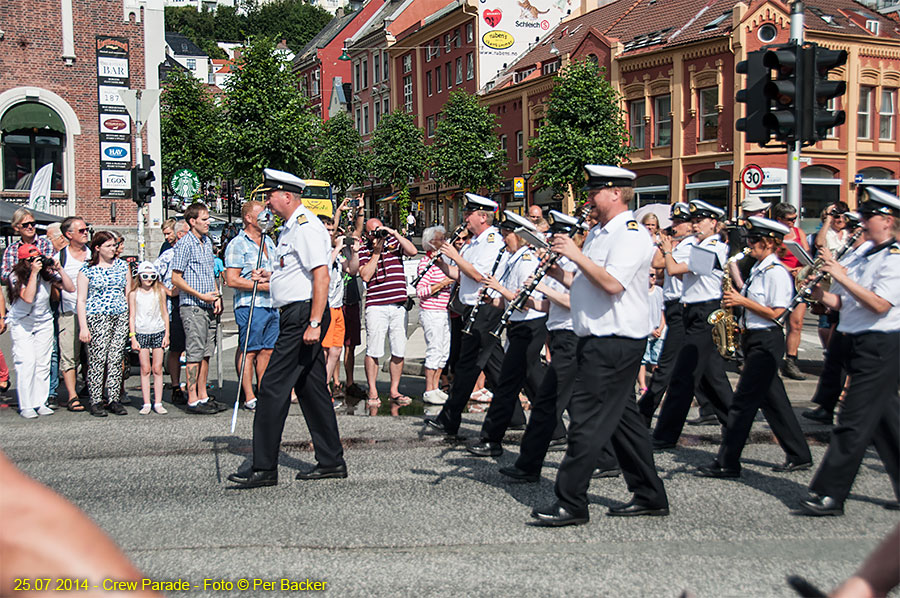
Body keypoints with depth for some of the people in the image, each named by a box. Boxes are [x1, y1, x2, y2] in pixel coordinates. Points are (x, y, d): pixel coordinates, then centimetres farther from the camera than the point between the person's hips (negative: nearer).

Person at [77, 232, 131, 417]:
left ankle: (114, 400, 9)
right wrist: (83, 327, -8)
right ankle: (96, 402, 1)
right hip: (96, 318, -4)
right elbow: (81, 300, -1)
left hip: (121, 317, 4)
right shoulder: (87, 270, 1)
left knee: (116, 360, 3)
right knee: (97, 360, -6)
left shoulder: (122, 265, 12)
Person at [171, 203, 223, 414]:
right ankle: (192, 400, -2)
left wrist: (216, 296, 11)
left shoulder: (207, 242, 15)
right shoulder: (184, 244, -8)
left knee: (206, 353, 10)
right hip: (192, 307, -8)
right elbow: (176, 278, -11)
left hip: (208, 307, 8)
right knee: (194, 353, -6)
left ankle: (203, 396, 16)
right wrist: (201, 296, -14)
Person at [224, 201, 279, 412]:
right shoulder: (237, 244, -7)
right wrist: (262, 285, -14)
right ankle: (249, 398, 0)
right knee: (249, 351, -3)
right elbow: (232, 280, -14)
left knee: (267, 350, 9)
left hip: (271, 305, 7)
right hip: (250, 306, -7)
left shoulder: (268, 241, 17)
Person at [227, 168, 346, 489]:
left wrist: (314, 323, -26)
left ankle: (264, 467, -5)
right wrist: (271, 276, 16)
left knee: (273, 387, -9)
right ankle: (331, 462, 18)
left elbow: (321, 274, -21)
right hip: (295, 315, 11)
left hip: (302, 314, -11)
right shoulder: (291, 227, 20)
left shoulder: (306, 227, -13)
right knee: (311, 388, 12)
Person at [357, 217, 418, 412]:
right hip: (376, 307, -2)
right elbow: (365, 275, -5)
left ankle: (394, 391, 14)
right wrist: (376, 252, -5)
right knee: (373, 352, -4)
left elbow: (413, 251, -5)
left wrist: (395, 234, -7)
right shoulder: (363, 250, 6)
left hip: (399, 306, 3)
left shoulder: (394, 242, 12)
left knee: (398, 352, 5)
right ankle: (372, 393, 4)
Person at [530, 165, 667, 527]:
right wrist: (559, 273, 5)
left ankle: (571, 504, -5)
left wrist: (577, 255, -20)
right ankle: (650, 496, 22)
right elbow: (584, 285, 21)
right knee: (621, 417, 13)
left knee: (587, 419, -10)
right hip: (600, 340, 10)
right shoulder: (598, 234, 18)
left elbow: (612, 283, -26)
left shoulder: (632, 235, -13)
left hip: (615, 343, -10)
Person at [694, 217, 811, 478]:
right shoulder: (759, 268, 15)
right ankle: (799, 455, 23)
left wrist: (742, 301, -16)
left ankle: (727, 463, -4)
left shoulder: (776, 272, -15)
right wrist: (737, 292, 2)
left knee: (743, 402, -8)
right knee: (773, 400, 14)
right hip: (754, 339, 10)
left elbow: (775, 312, -19)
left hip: (767, 342, -10)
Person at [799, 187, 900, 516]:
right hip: (857, 345, 9)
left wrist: (842, 277, -24)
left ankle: (829, 494, -3)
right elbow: (843, 302, 15)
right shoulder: (861, 252, 13)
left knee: (853, 422, -7)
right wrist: (823, 295, -4)